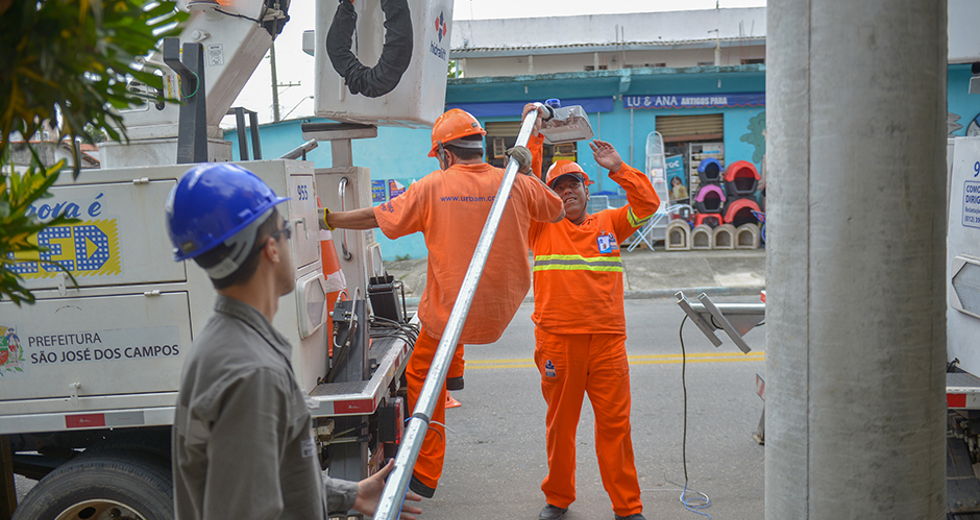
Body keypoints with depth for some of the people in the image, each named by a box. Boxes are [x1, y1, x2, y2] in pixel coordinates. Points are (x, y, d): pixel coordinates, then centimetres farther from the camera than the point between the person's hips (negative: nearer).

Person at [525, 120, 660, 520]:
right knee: (560, 422, 10)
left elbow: (647, 203, 7)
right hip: (557, 340, -1)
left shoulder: (609, 224, 14)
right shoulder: (542, 226, 8)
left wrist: (618, 169, 0)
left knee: (615, 423, 4)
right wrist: (533, 137, -1)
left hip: (608, 340, 1)